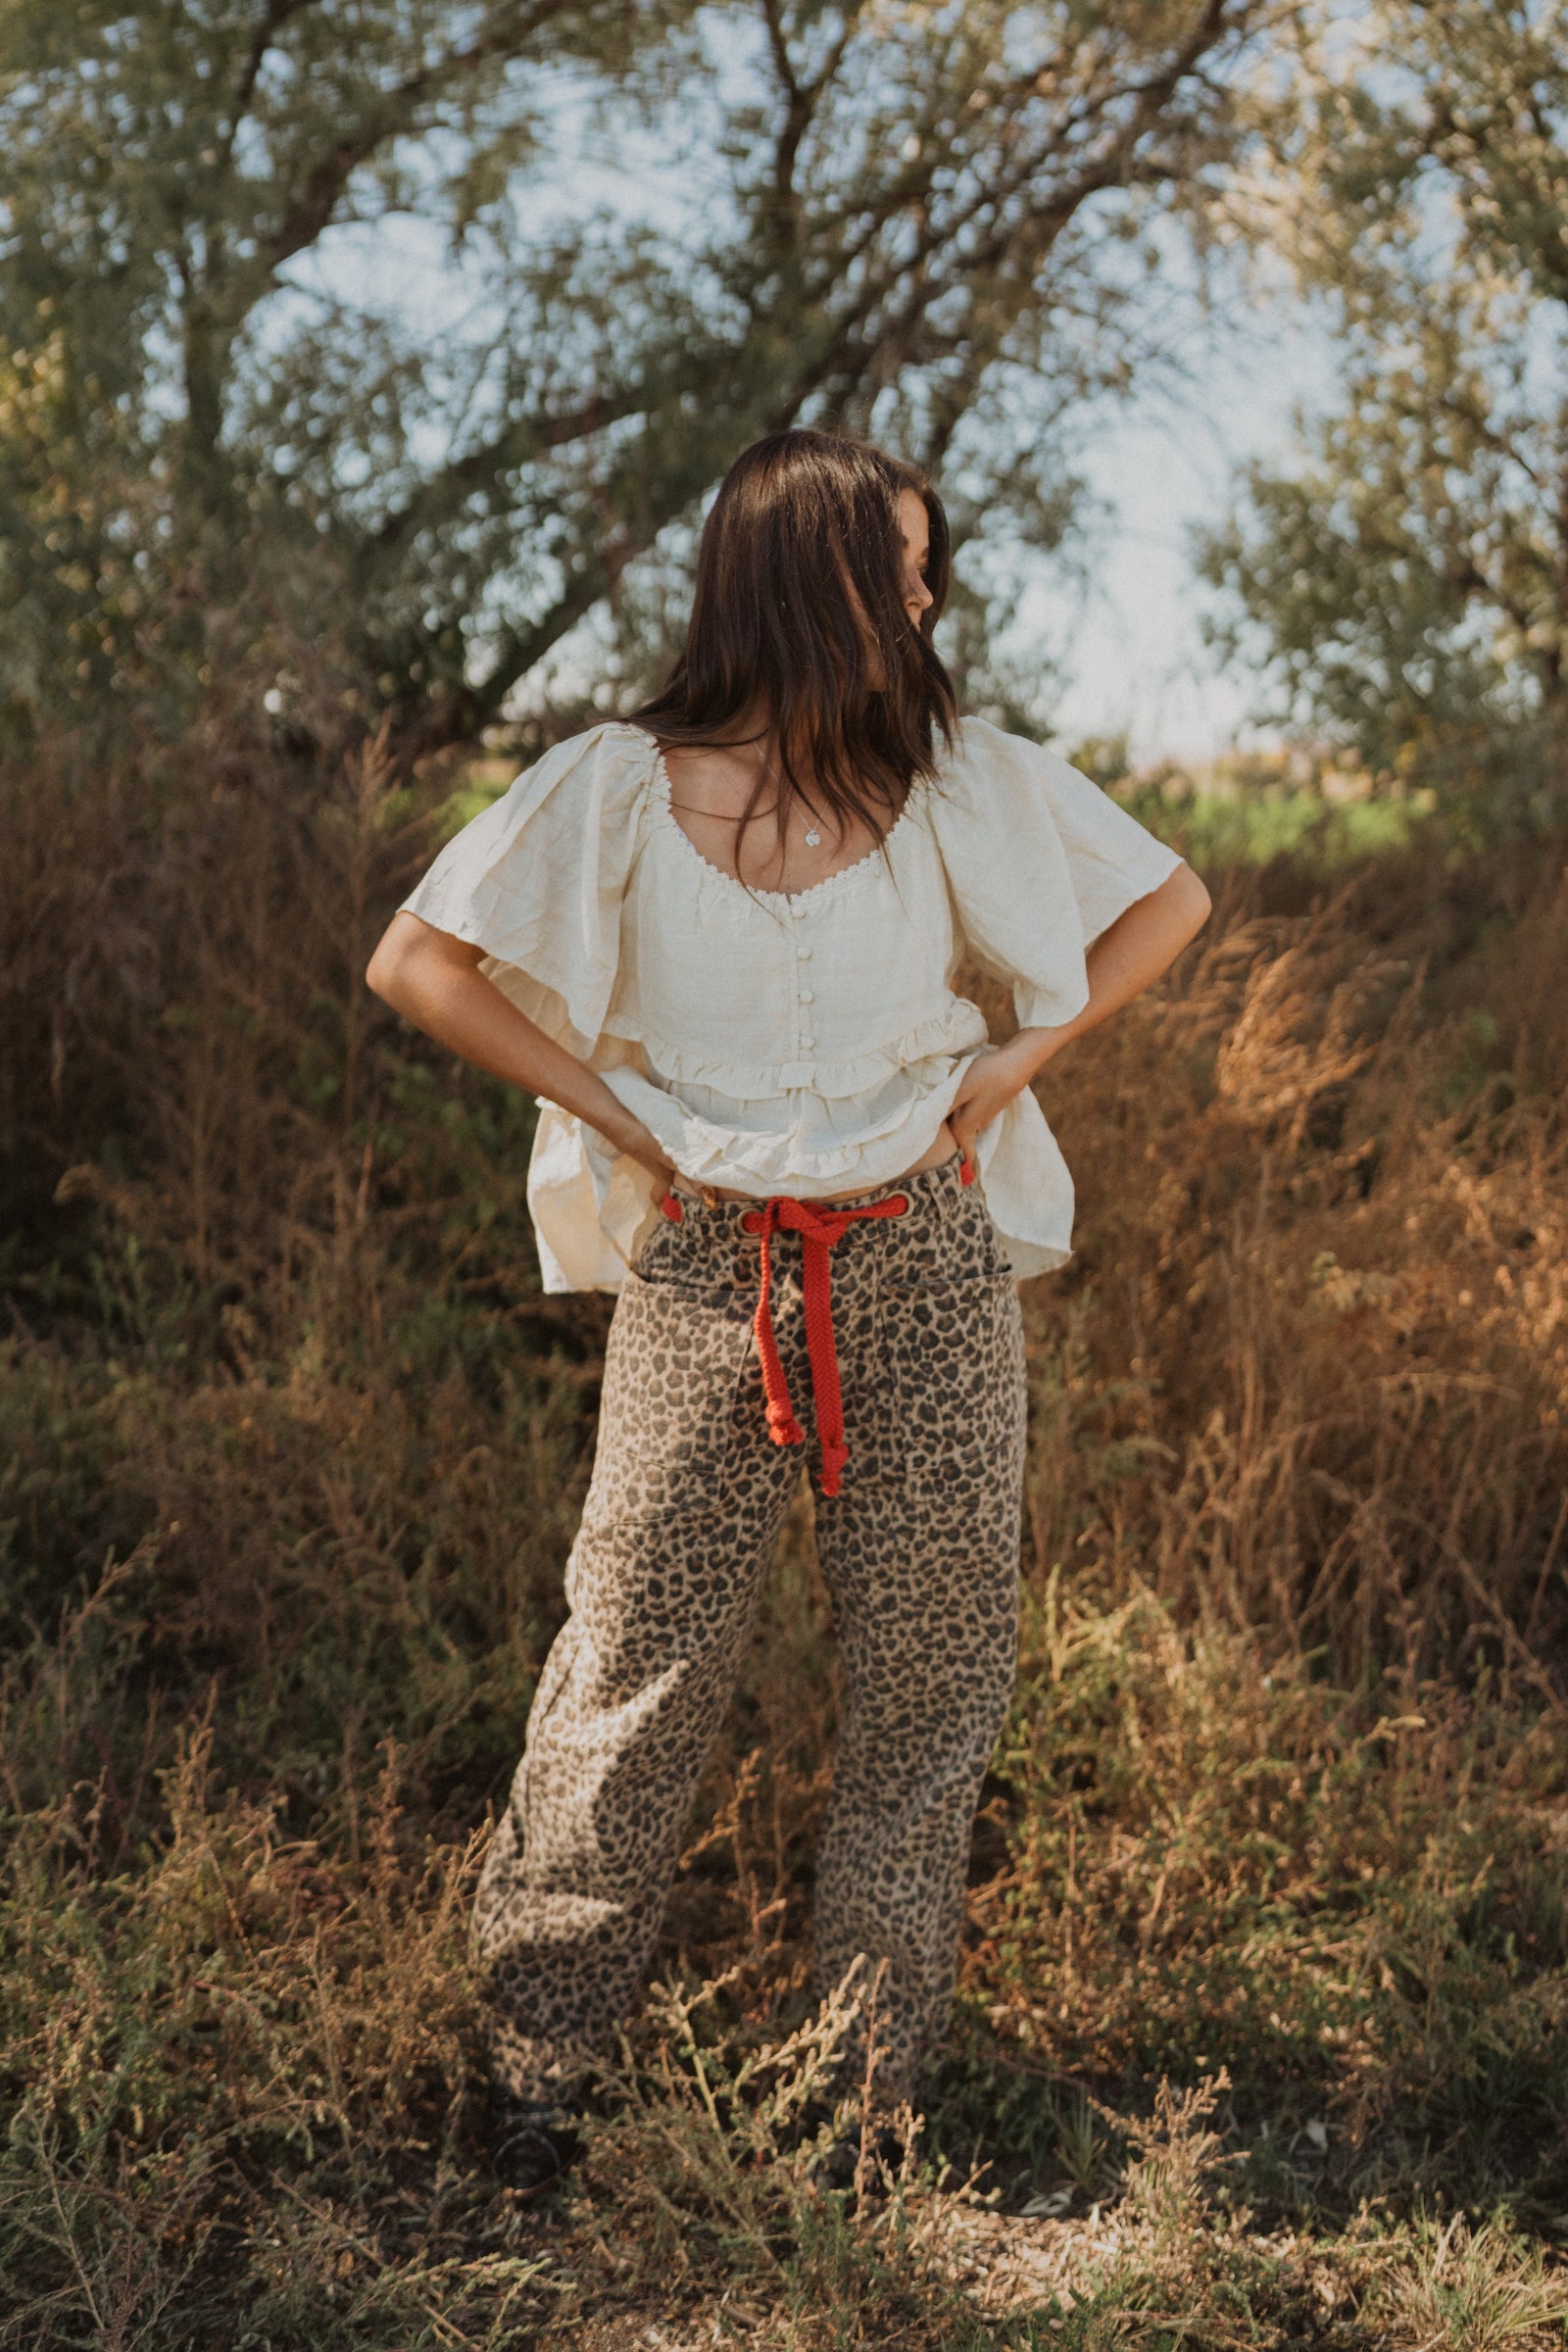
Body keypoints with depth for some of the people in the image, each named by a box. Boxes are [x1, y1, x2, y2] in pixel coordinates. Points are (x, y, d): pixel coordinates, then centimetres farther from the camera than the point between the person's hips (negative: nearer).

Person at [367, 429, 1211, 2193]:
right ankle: (533, 2067, 12)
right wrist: (612, 1112, -4)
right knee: (640, 1662, -1)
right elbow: (417, 963, -2)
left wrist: (1016, 1061, 2)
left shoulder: (956, 780, 4)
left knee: (930, 1668, 5)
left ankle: (879, 2084, 18)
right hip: (704, 1271, -2)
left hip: (923, 1266, 3)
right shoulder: (619, 788, -2)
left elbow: (1167, 900, 12)